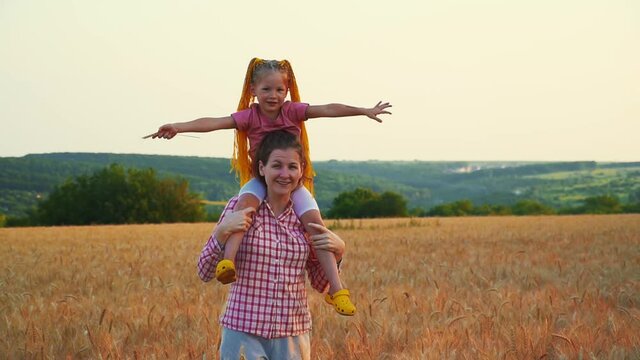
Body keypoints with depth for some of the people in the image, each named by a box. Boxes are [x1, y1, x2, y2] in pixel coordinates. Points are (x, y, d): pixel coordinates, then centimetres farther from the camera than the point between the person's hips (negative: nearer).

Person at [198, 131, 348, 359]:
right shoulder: (240, 207, -4)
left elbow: (320, 285, 11)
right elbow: (205, 273, -3)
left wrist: (337, 252, -6)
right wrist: (223, 231, -19)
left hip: (293, 335, 3)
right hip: (243, 332, -3)